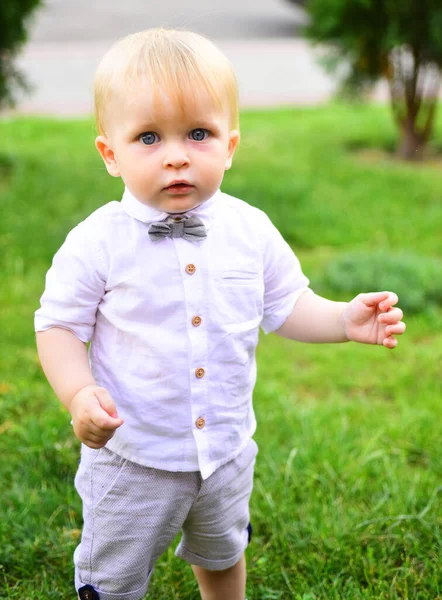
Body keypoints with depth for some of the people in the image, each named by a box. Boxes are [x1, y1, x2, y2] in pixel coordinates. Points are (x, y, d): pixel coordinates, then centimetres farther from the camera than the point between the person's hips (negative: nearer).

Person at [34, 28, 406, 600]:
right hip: (131, 457, -3)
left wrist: (345, 319, -15)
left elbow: (285, 304, 2)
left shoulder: (251, 230, -9)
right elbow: (58, 326, -12)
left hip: (226, 448, 4)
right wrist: (79, 394, -29)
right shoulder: (97, 242, -19)